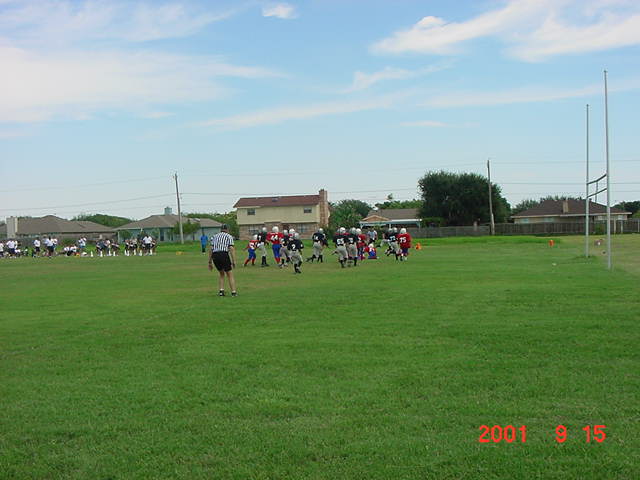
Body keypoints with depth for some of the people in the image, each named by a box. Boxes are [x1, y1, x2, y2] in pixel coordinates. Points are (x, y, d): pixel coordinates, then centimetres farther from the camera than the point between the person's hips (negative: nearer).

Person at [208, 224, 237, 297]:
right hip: (224, 255, -4)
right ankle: (233, 292, 1)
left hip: (215, 256, 4)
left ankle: (221, 291, 12)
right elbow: (231, 249, -3)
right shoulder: (229, 237, 11)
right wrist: (234, 261, -7)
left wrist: (210, 262, 17)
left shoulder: (214, 236, 23)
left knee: (221, 274, 22)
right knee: (230, 275, 6)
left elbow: (211, 249, 16)